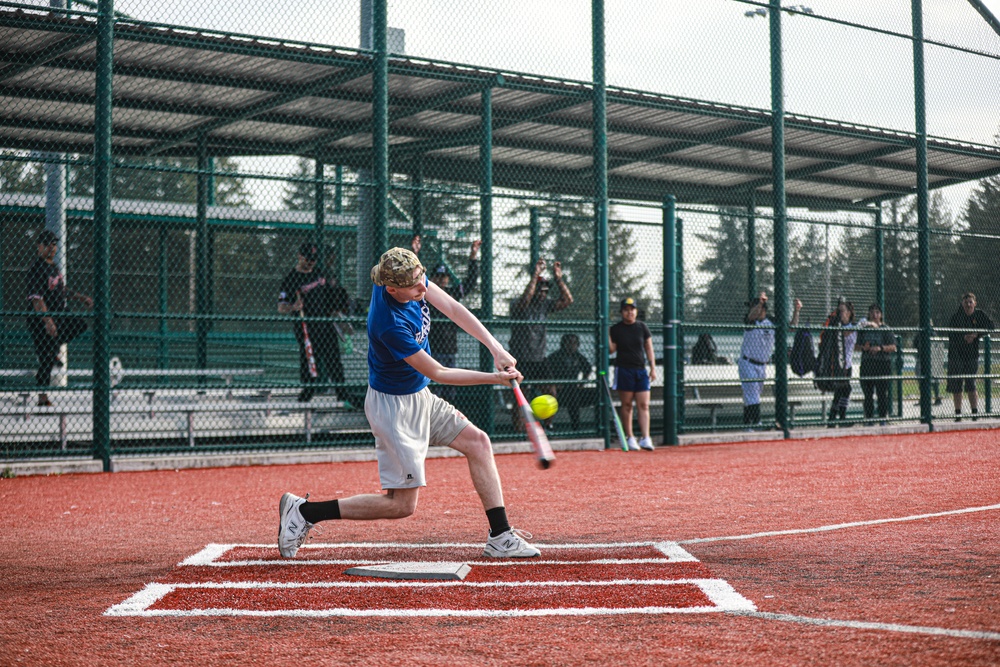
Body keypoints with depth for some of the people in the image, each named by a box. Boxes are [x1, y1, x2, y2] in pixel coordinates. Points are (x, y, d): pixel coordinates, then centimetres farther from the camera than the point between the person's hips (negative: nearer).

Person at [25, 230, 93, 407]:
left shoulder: (53, 266, 12)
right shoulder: (37, 269, -16)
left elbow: (62, 290, 26)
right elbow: (36, 299, -24)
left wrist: (81, 298, 19)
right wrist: (47, 321, -31)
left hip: (58, 316, 9)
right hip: (41, 319, -9)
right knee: (46, 359, -7)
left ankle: (54, 351, 12)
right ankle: (43, 398, 0)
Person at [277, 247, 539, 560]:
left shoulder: (410, 276, -11)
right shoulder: (390, 325, -33)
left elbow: (453, 308, -6)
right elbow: (438, 373, -23)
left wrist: (495, 347, -17)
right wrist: (494, 378, -17)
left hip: (419, 397, 9)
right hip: (394, 406, -9)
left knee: (478, 442, 4)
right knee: (402, 504, -3)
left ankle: (500, 537, 8)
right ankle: (304, 511, 5)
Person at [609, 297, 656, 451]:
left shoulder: (642, 327, 7)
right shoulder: (616, 329, 2)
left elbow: (649, 348, 9)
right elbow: (611, 349, 0)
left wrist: (653, 368, 3)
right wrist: (606, 335, -15)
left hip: (640, 369, 2)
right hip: (623, 369, -2)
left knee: (644, 405, -5)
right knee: (626, 405, 1)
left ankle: (646, 438, -10)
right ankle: (630, 438, 7)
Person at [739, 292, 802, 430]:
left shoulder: (772, 323, 2)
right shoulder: (750, 321, -9)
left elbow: (792, 327, -2)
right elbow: (752, 315, -33)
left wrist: (796, 311, -18)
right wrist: (760, 302, -52)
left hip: (762, 365, 5)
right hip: (747, 363, -5)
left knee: (752, 395, 12)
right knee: (752, 394, -14)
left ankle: (748, 423, 20)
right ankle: (755, 422, -17)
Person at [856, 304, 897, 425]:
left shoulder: (885, 329, 1)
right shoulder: (863, 329, 11)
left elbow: (893, 347, -4)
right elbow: (856, 345, 13)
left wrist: (880, 348, -19)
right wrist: (863, 347, -8)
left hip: (883, 364, -3)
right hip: (867, 363, 3)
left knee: (882, 392, -3)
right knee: (868, 393, 3)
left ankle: (883, 418, 2)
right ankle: (868, 417, 8)